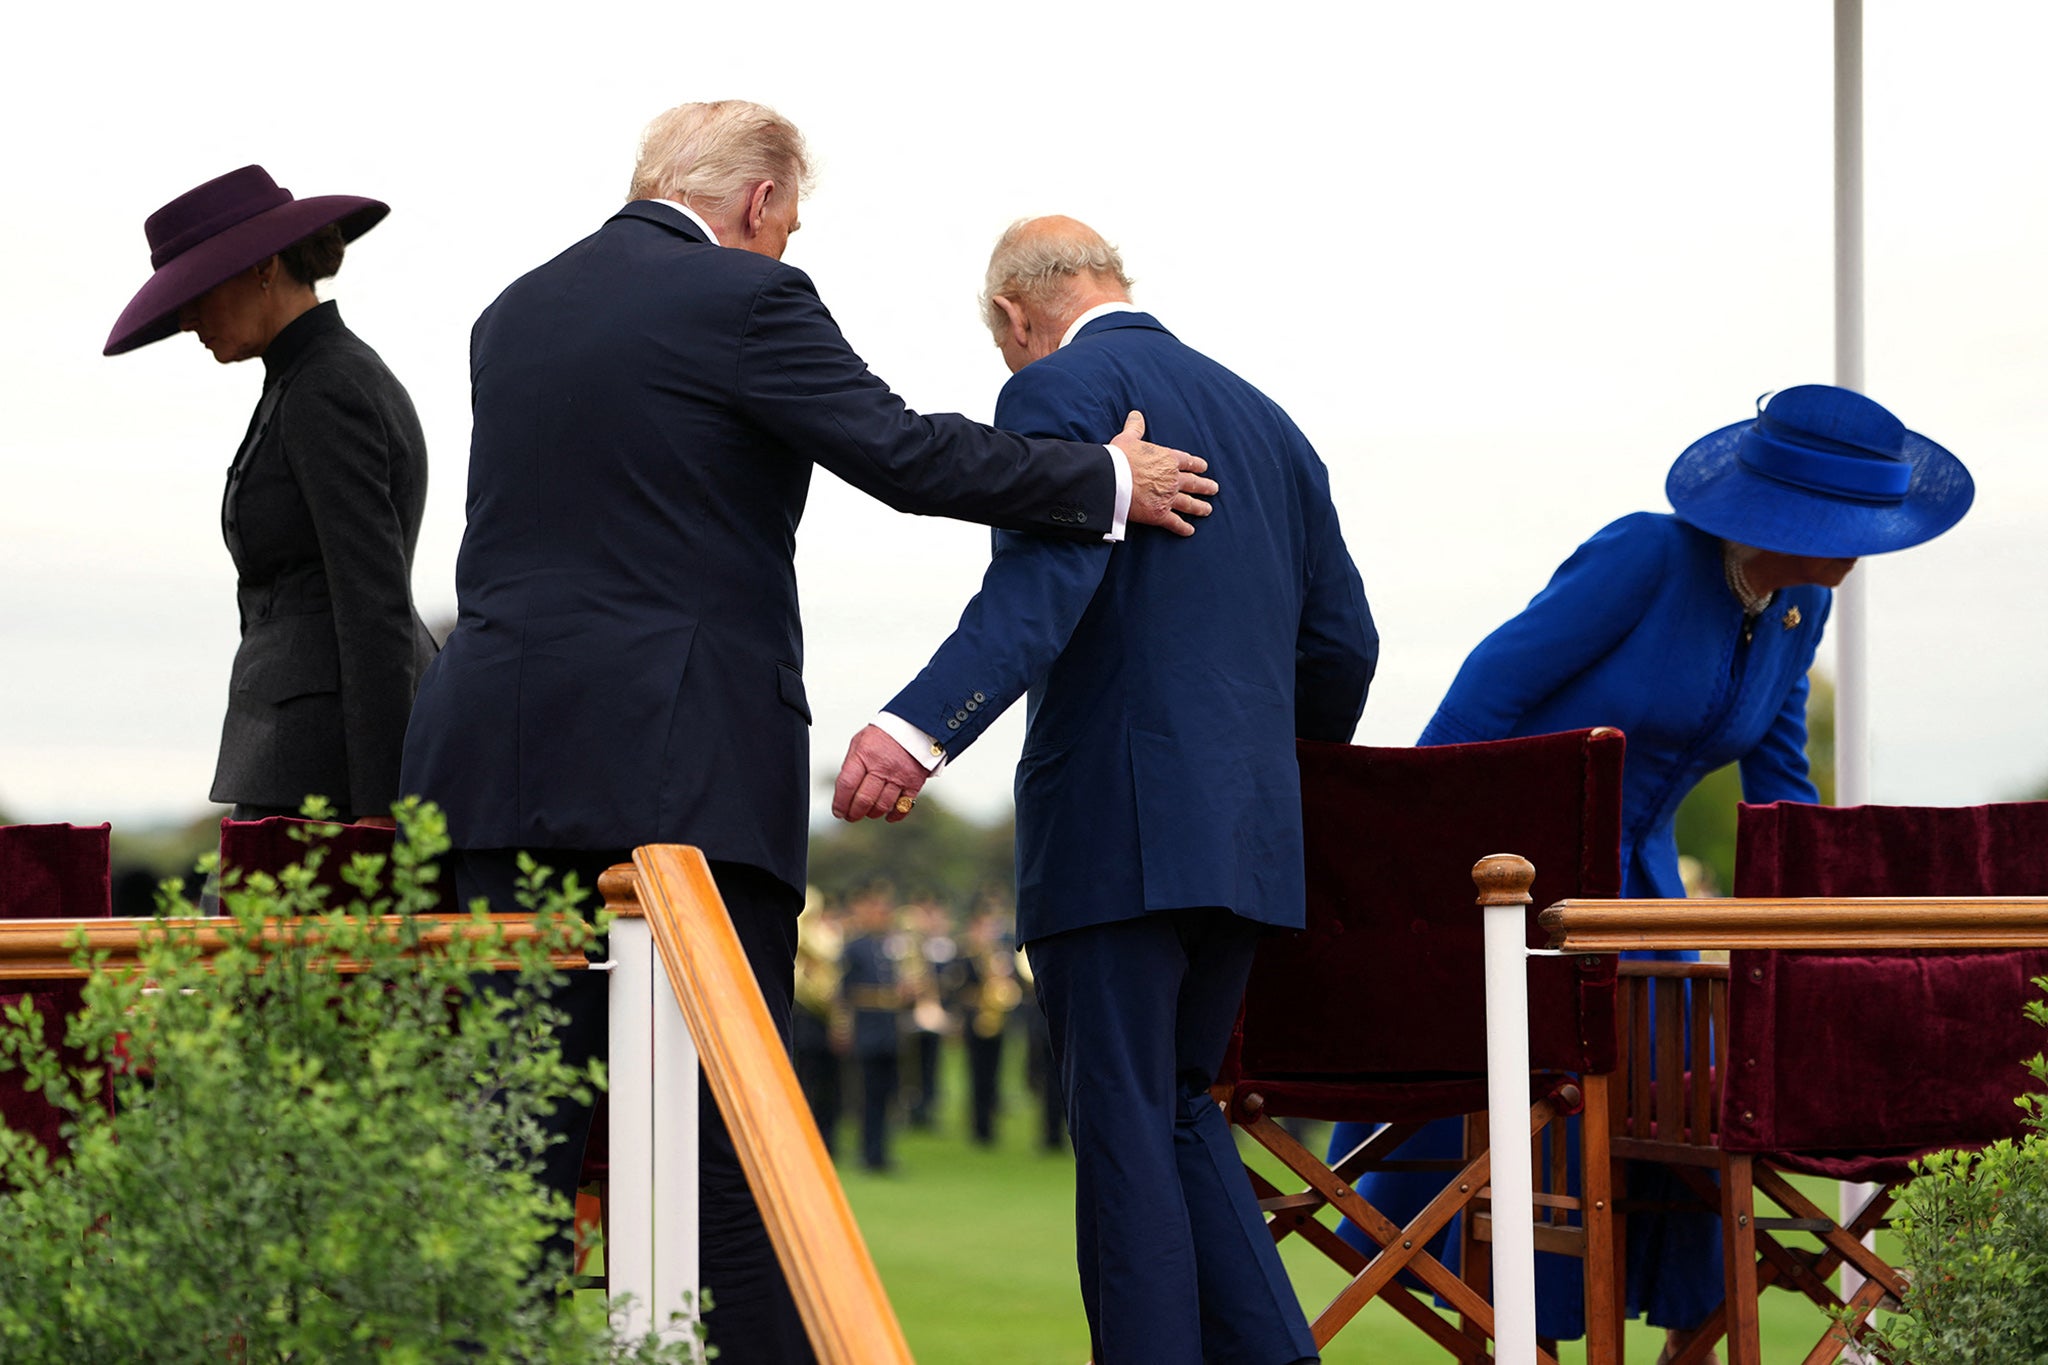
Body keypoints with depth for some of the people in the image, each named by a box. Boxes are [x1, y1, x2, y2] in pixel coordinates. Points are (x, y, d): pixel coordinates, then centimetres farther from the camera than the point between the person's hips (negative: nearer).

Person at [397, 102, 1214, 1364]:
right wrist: (1109, 482, 2)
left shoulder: (515, 313, 17)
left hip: (502, 756, 6)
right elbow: (905, 454, -8)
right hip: (678, 763, -6)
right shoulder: (745, 301, -5)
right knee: (732, 1124, -1)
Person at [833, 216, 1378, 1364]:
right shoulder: (1263, 418, 19)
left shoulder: (1061, 389, -5)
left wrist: (921, 729, -34)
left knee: (1125, 1121, -3)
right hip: (1250, 834, 8)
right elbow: (1341, 641, 20)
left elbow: (1043, 586, -23)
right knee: (1180, 1107, 16)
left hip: (1120, 826, -8)